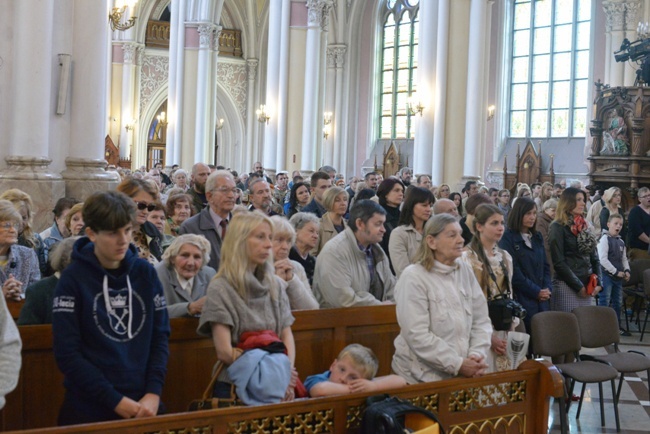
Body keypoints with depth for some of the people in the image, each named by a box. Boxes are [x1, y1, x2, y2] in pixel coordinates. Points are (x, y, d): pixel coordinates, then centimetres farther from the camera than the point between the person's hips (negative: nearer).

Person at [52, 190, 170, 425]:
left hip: (143, 405, 3)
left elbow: (160, 335, 3)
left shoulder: (145, 272, 4)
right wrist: (116, 401, -15)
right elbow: (67, 354, -11)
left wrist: (153, 393, -10)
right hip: (89, 408, -3)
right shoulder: (73, 278, -7)